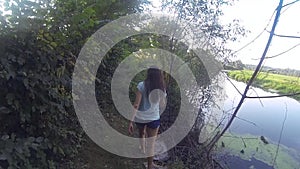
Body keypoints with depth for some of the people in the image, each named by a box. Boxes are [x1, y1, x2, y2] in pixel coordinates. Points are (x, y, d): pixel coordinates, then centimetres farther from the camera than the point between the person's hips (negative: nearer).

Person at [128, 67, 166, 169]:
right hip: (153, 118, 0)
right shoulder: (161, 89, -6)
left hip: (140, 117, 1)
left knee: (141, 133, 32)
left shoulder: (142, 85, -15)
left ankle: (142, 149, 57)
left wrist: (130, 122, -16)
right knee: (151, 144, 11)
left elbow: (136, 104, -20)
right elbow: (162, 106, 6)